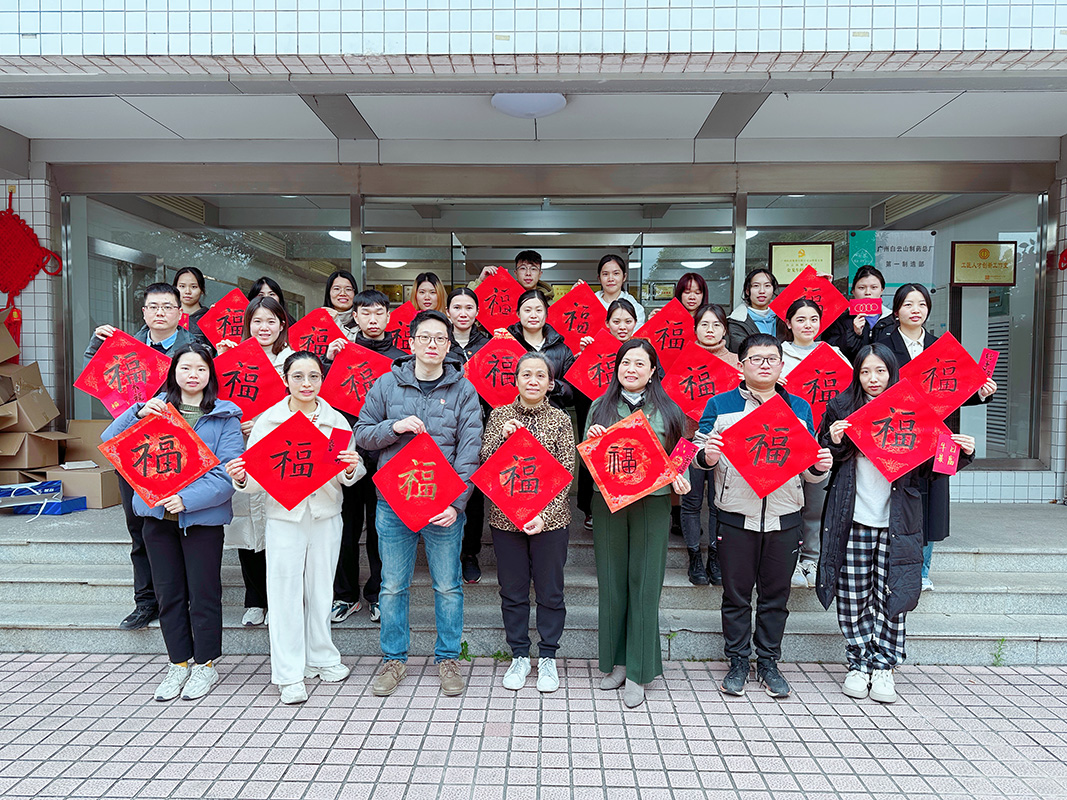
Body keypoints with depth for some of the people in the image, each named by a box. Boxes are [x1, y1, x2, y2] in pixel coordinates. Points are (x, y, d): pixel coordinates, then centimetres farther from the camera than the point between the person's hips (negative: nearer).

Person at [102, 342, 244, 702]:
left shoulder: (224, 417, -4)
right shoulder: (157, 408, 8)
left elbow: (228, 473, -12)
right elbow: (110, 441, 1)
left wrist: (187, 499, -23)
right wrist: (139, 413, -15)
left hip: (202, 517, -3)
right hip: (157, 514, 4)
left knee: (203, 594, 5)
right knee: (168, 594, 13)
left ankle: (205, 665, 22)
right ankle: (178, 663, 29)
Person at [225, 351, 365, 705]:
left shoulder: (336, 420, 3)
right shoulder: (268, 420, 0)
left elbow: (347, 477, 1)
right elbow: (257, 475, -1)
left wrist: (352, 468, -21)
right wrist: (241, 478, -22)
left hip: (325, 514, 2)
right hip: (284, 515, -1)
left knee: (321, 589, 12)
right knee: (285, 592, 2)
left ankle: (321, 658, 30)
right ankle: (289, 674, 14)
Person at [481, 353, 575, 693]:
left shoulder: (560, 420, -1)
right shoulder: (500, 416, 4)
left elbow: (566, 473, -5)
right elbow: (485, 463, 0)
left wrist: (544, 514, -15)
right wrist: (503, 436, -17)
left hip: (550, 519, -1)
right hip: (505, 517, 2)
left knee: (550, 591, 9)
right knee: (512, 591, 11)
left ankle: (547, 658, 26)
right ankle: (519, 656, 28)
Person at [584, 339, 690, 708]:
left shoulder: (667, 410, 8)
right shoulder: (601, 407, 10)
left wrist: (679, 479, -8)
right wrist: (592, 441, -10)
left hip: (652, 502, -1)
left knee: (644, 583, 1)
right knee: (611, 581, 7)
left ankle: (637, 672, 11)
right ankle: (616, 661, 22)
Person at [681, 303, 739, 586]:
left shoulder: (736, 361, 9)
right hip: (691, 437, 0)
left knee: (720, 502, 5)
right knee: (692, 501, 4)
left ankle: (716, 557, 20)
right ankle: (694, 557, 18)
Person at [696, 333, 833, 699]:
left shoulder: (800, 408, 9)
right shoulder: (719, 405, 2)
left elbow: (808, 469, 12)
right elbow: (698, 456, 0)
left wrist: (820, 467, -10)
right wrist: (707, 457, -23)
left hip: (784, 518, 2)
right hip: (735, 517, -2)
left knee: (775, 596, 12)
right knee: (736, 595, 8)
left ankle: (769, 663, 28)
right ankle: (738, 663, 23)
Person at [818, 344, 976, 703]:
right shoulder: (841, 408, 5)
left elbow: (928, 468, 9)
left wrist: (961, 453, -6)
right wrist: (833, 442, -13)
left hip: (896, 522, 0)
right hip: (852, 520, 0)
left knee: (891, 596, 4)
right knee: (852, 596, 5)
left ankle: (883, 666, 20)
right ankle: (858, 664, 21)